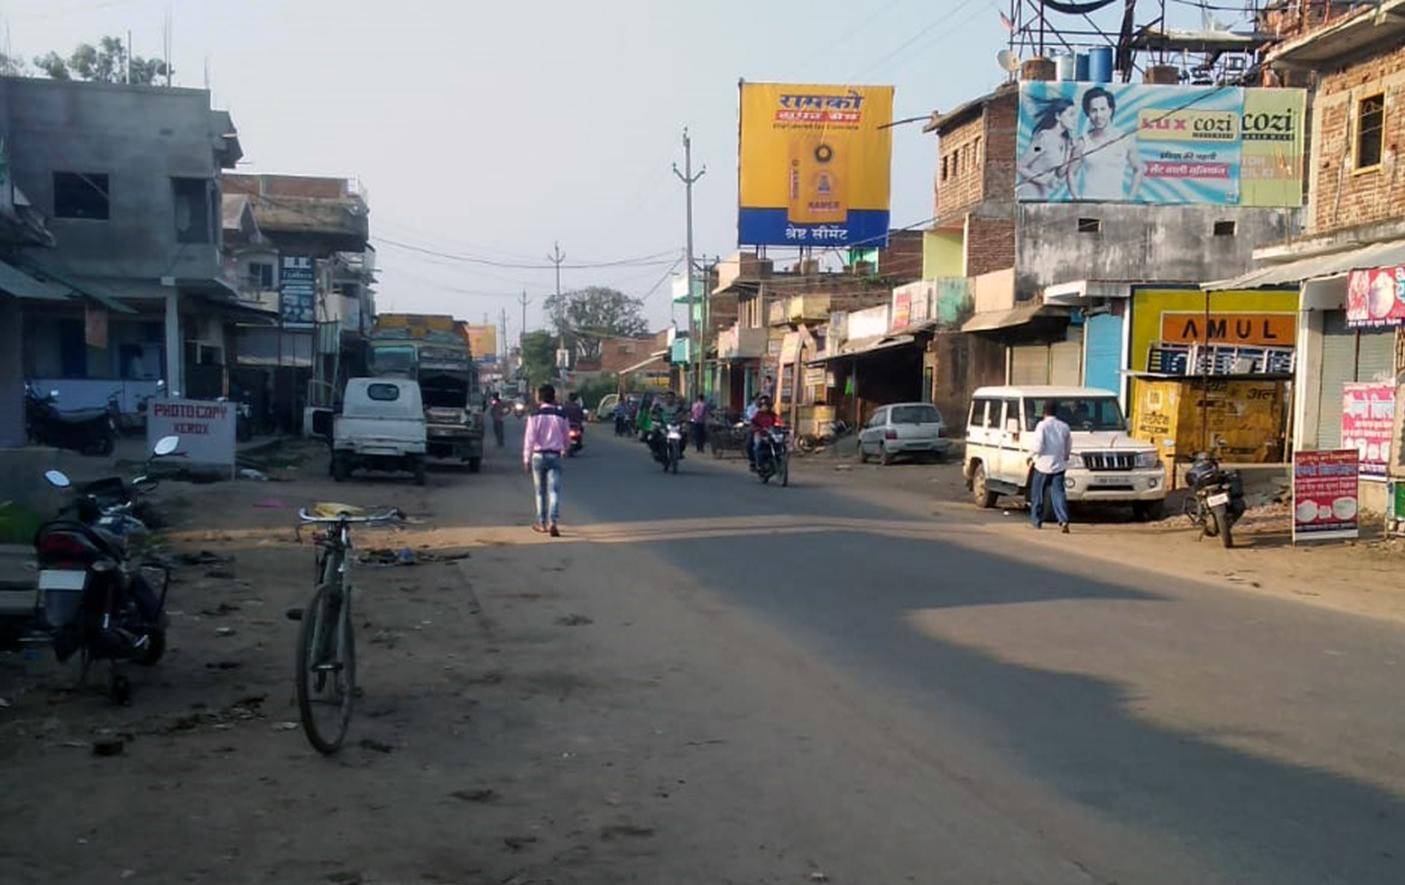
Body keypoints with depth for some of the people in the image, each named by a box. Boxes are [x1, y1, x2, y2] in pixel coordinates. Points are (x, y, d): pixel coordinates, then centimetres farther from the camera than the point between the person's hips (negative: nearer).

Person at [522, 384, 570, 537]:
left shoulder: (535, 416, -5)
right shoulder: (561, 415, 0)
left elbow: (529, 439, -8)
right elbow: (567, 438, 10)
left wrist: (526, 459, -3)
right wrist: (564, 448, 30)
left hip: (538, 455, 0)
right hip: (555, 455, 0)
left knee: (540, 491, 13)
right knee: (554, 490, -4)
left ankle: (542, 523, 21)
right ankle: (552, 522, -20)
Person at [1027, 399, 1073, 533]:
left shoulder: (1042, 425, -10)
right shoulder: (1064, 426, 6)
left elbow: (1037, 446, -18)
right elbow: (1068, 448, 12)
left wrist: (1031, 456, 0)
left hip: (1043, 465, -4)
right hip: (1059, 466, 4)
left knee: (1038, 494, 11)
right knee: (1058, 493, 0)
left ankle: (1036, 520, 19)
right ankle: (1064, 520, -16)